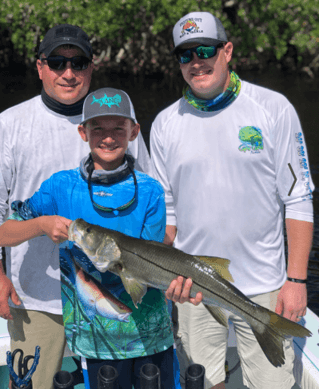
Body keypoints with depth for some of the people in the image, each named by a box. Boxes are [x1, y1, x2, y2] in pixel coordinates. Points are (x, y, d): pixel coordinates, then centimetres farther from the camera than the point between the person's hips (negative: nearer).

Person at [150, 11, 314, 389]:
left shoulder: (274, 109, -3)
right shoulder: (165, 124, 4)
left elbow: (298, 200, -3)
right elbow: (164, 209, 10)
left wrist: (296, 279, -7)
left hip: (262, 285, -2)